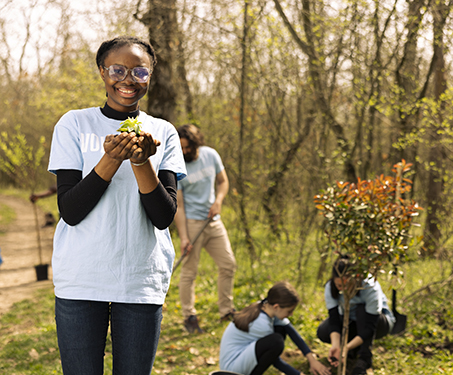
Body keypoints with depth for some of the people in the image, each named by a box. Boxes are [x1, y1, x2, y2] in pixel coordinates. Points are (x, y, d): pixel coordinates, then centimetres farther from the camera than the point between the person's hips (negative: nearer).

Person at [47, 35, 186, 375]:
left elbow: (164, 217, -1)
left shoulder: (163, 133, 7)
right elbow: (70, 211, -5)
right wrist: (112, 158, -16)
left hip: (142, 281, 1)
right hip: (80, 280, -1)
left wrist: (142, 160, -15)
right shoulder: (74, 125, 4)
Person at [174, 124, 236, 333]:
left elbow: (222, 181, 16)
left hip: (213, 220, 5)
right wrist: (183, 237, -18)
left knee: (228, 265, 5)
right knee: (189, 271, -5)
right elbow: (178, 206, -13)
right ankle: (189, 317, 7)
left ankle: (226, 311, 17)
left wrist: (218, 201, -5)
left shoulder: (210, 155, 2)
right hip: (192, 222, -5)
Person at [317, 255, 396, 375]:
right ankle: (355, 349, 2)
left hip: (378, 321, -4)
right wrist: (335, 346, -45)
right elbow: (334, 321, -27)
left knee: (361, 309, -36)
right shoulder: (330, 288, -24)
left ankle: (365, 357, -25)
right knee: (322, 332, -24)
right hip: (351, 321, 4)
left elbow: (369, 328, -37)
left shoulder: (371, 288, -35)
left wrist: (347, 347, -48)